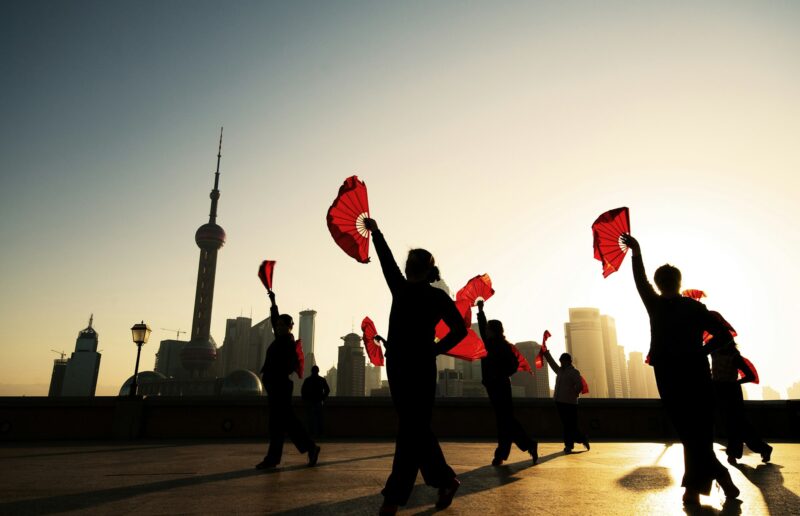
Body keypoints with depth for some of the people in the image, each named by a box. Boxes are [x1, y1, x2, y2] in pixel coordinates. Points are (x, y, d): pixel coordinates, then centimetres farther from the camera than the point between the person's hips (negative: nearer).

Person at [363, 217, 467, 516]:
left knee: (411, 430, -4)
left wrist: (433, 350, -5)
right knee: (415, 429, 11)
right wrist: (375, 232, 28)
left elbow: (459, 330, -1)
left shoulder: (437, 297, 0)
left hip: (420, 369, -6)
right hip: (397, 367, 7)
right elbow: (387, 262, 23)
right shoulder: (402, 290, 14)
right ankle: (445, 480, 25)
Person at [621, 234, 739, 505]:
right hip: (697, 376, 2)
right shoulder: (696, 307, 1)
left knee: (689, 435, 5)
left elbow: (640, 280, 14)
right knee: (699, 434, 9)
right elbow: (723, 335, -5)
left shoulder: (655, 305, -1)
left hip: (670, 378, -1)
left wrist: (636, 251, 22)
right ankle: (693, 488, 8)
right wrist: (699, 351, 6)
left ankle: (720, 475, -3)